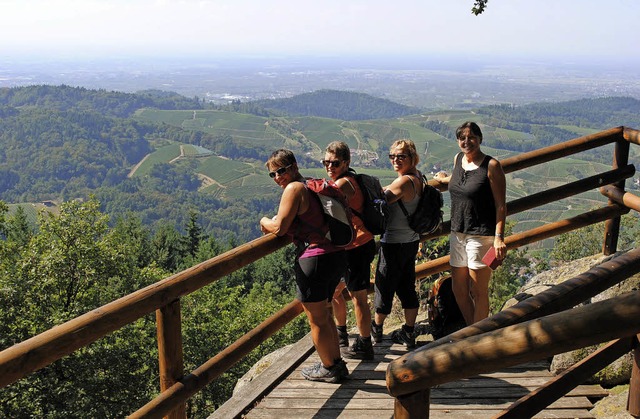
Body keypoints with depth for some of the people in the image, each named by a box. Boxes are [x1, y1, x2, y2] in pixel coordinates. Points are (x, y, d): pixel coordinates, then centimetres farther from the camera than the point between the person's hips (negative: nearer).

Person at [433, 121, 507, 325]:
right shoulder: (458, 159, 8)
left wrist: (499, 237, -19)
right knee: (459, 289, 11)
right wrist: (444, 179, 51)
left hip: (481, 235, -7)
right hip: (458, 233, 7)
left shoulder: (491, 165, -11)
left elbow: (501, 205, -12)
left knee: (478, 292, 0)